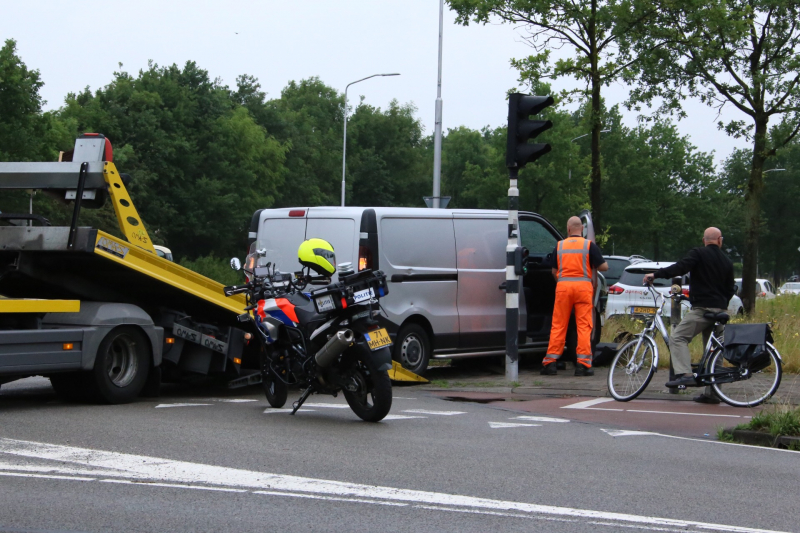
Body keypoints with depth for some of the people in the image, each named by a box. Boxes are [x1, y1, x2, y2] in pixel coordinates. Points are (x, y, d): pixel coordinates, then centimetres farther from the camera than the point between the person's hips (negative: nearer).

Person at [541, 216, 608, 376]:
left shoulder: (559, 245, 9)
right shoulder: (589, 245, 2)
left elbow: (554, 270, 13)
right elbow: (604, 266, 1)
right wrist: (593, 265, 21)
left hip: (563, 285, 2)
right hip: (583, 285, -2)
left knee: (558, 325, 6)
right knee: (584, 325, 1)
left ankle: (550, 361, 4)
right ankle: (583, 363, -3)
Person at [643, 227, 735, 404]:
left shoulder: (698, 253, -2)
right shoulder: (727, 262, 17)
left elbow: (680, 267, -16)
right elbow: (730, 289, 20)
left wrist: (655, 274, -14)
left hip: (702, 308, -7)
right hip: (720, 310, 7)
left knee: (677, 337, -8)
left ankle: (684, 374, -27)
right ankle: (712, 392, 10)